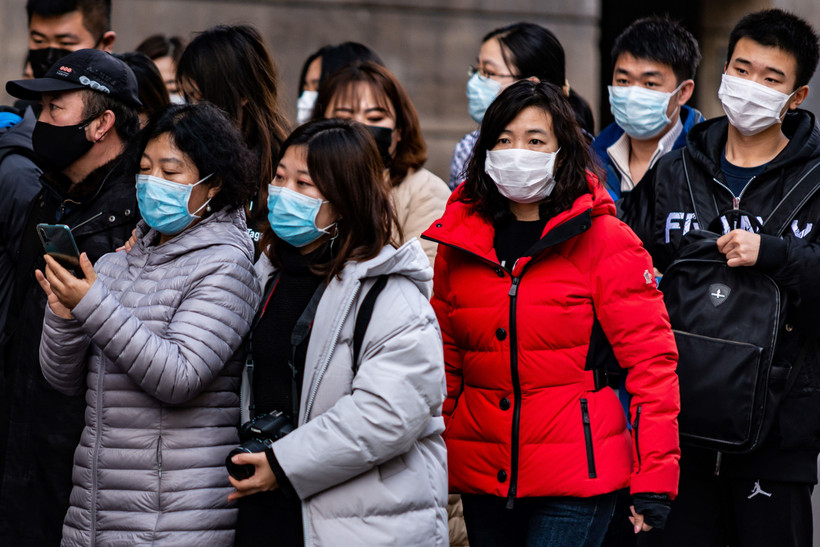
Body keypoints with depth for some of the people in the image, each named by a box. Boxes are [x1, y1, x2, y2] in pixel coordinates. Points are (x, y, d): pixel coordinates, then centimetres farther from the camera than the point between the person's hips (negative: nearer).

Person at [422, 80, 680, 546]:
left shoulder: (607, 242, -4)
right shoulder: (459, 242, 8)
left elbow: (651, 359, -7)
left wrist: (654, 481, -12)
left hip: (577, 481, -4)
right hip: (483, 475, 5)